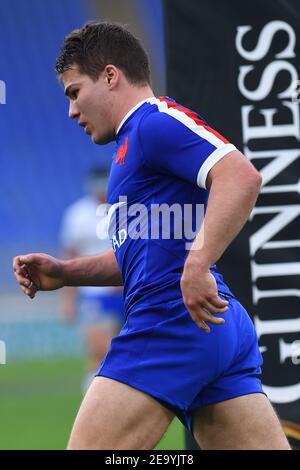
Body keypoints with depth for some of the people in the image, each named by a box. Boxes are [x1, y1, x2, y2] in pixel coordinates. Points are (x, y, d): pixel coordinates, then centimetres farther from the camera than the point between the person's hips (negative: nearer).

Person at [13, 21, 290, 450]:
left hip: (173, 318, -10)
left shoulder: (156, 121, -6)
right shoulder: (135, 144, 26)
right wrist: (65, 273, 21)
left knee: (88, 446, -8)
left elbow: (241, 176, -21)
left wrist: (197, 264, -29)